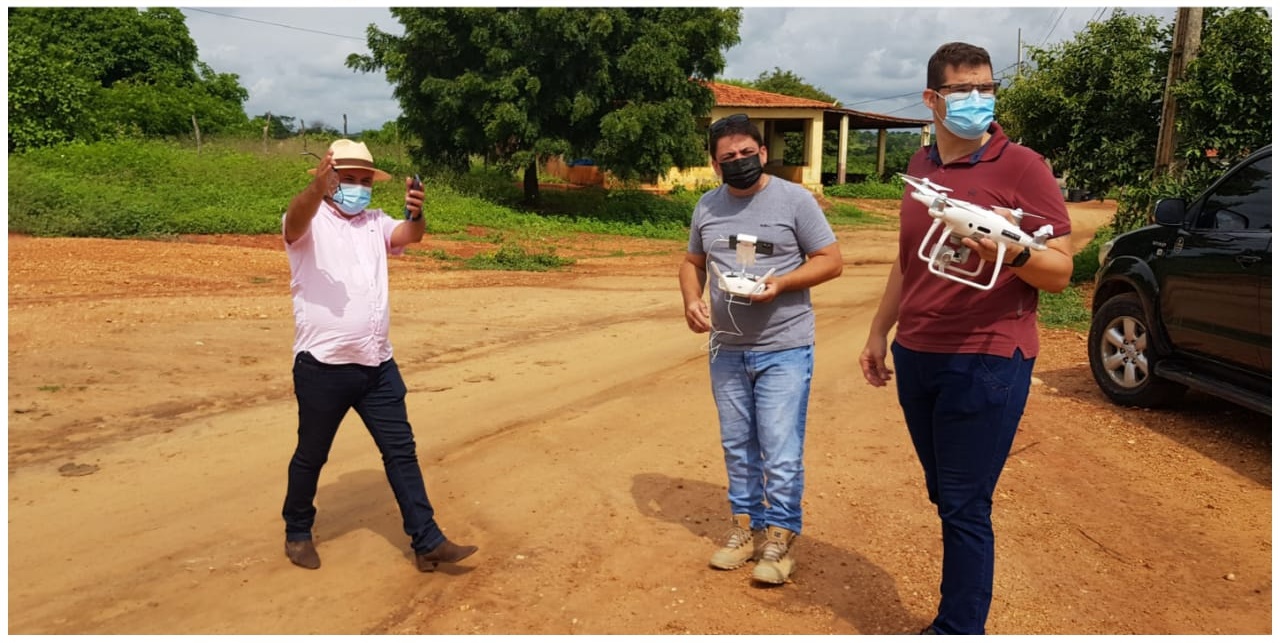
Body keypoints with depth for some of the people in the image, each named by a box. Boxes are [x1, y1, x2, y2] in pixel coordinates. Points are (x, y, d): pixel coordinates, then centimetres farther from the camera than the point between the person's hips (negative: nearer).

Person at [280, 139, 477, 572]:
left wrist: (415, 214, -33)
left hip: (377, 365, 5)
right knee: (311, 455, 12)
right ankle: (298, 533, 33)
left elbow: (408, 236, -8)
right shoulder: (310, 222, -4)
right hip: (323, 366, -4)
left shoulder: (376, 223, 11)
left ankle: (427, 542, 11)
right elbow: (296, 218, -28)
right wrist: (317, 188, -51)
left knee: (401, 452, 5)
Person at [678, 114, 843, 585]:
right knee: (737, 445, 14)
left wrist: (780, 283, -21)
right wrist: (692, 300, -4)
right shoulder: (707, 207, 7)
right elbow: (693, 262, 17)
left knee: (781, 451, -3)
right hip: (727, 348, 5)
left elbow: (831, 261, -6)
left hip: (784, 349, -5)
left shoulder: (794, 200, -7)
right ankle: (744, 526, 28)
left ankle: (780, 536, 13)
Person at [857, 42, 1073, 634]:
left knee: (965, 507, 0)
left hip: (986, 362, -6)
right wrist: (879, 333, 22)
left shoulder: (1022, 167, -7)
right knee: (944, 497, 14)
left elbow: (1060, 271, -8)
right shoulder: (920, 166, 12)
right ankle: (958, 617, 28)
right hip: (916, 356, 6)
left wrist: (1013, 252, -29)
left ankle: (958, 630, 14)